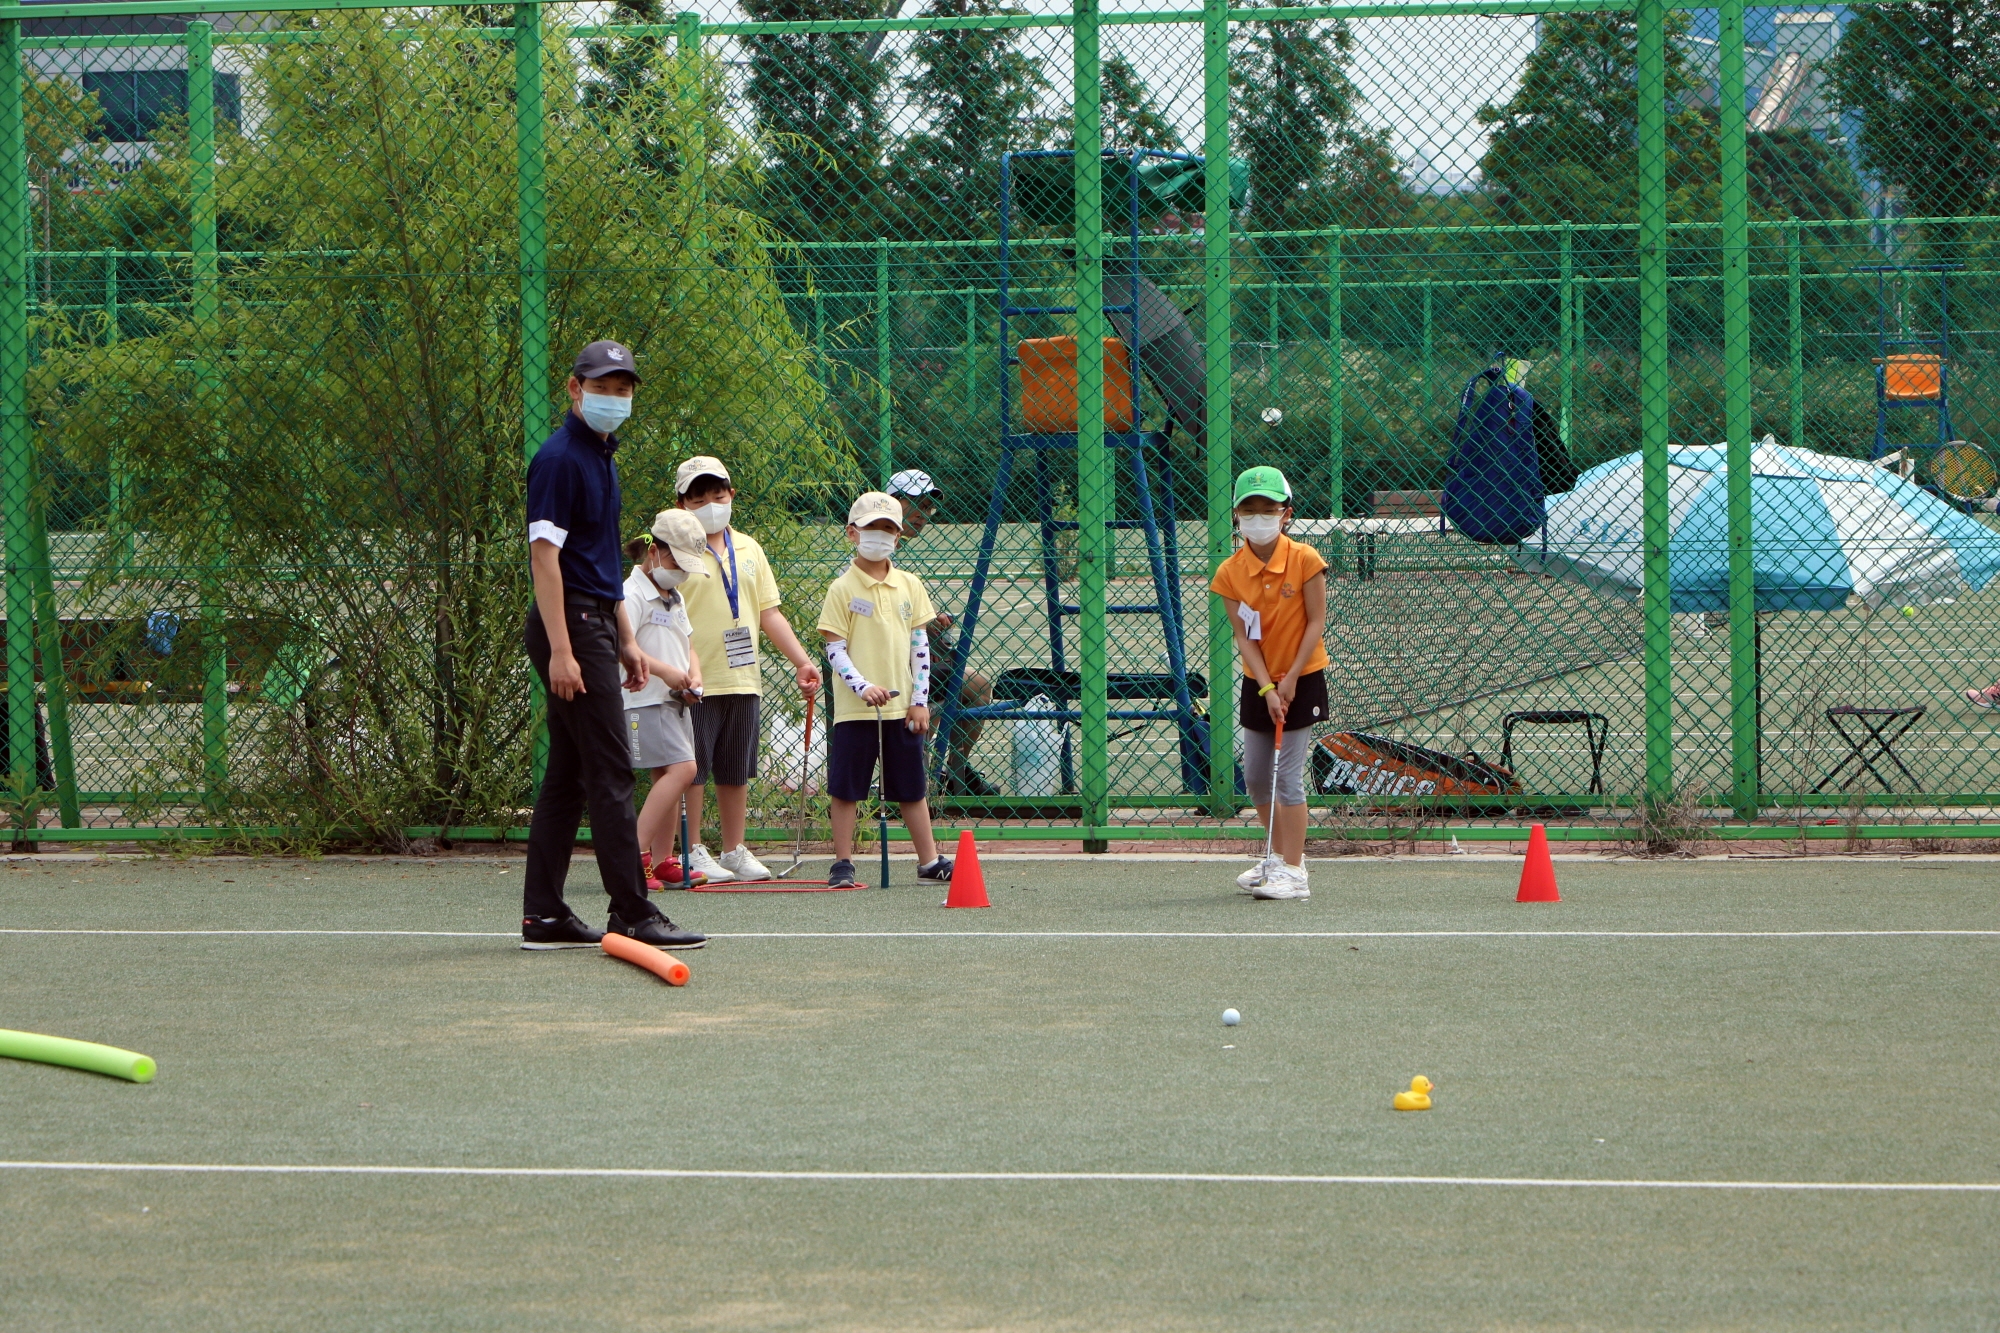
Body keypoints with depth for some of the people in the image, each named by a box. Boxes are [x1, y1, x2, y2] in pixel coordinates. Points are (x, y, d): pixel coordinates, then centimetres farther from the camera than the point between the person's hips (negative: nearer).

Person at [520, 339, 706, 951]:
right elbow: (545, 555, -18)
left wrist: (625, 640, 21)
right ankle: (633, 915, -12)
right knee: (610, 771, -11)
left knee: (567, 777, 9)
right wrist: (560, 650, -23)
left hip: (595, 625, 10)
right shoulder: (560, 456, -12)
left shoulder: (603, 458, 17)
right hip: (570, 626, -10)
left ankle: (543, 917, 11)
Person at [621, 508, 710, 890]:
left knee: (668, 778, 8)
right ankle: (636, 855, -20)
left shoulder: (676, 599, 20)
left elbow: (687, 644, 27)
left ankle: (662, 863, 13)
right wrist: (664, 671, -22)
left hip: (674, 701, 10)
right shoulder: (633, 595, -11)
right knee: (681, 768, -19)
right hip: (645, 701, -10)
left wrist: (694, 674, 6)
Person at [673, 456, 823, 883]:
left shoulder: (747, 548, 14)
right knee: (692, 770, -1)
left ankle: (734, 851, 20)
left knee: (737, 771, 11)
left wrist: (801, 661, 9)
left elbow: (769, 613, 16)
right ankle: (693, 853, 7)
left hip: (743, 679, 6)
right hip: (697, 683, -5)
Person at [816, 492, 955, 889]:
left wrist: (920, 700, 2)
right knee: (846, 788, 1)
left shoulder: (909, 586, 7)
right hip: (854, 708, -3)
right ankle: (842, 863, 9)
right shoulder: (843, 589, -4)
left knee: (913, 788, 10)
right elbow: (835, 650, -8)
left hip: (903, 707, 3)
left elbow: (920, 646, 8)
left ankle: (929, 860, 17)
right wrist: (863, 687, -21)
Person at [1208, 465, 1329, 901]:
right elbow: (1244, 637, -8)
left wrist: (1291, 679, -16)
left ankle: (1292, 873, -4)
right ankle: (1281, 854, 31)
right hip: (1258, 684, 5)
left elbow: (1315, 624, -11)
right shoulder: (1230, 573, -6)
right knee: (1255, 777, 11)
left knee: (1288, 775, -8)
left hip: (1301, 680, -5)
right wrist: (1266, 689, -18)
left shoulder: (1305, 561, -14)